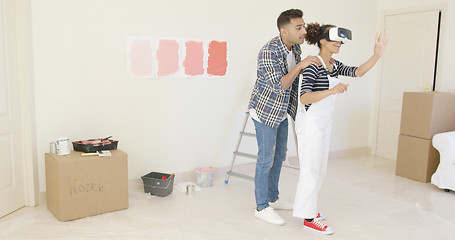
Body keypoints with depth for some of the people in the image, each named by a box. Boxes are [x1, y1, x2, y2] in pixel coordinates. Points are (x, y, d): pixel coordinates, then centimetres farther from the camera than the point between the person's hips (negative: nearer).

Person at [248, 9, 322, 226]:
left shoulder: (295, 48, 1)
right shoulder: (268, 52, -26)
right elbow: (279, 86, -32)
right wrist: (299, 65, -36)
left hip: (281, 111, 9)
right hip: (265, 112, -8)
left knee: (279, 156, 16)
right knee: (266, 159, -2)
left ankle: (273, 199, 32)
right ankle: (262, 207, 12)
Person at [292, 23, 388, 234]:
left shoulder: (334, 66, 10)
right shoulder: (313, 65, -17)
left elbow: (357, 72, -1)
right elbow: (304, 98, -28)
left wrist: (377, 55, -14)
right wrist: (331, 91, -41)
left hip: (324, 123, 9)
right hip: (310, 123, -9)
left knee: (320, 169, 16)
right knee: (311, 169, -2)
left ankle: (308, 207, 30)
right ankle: (308, 217, 10)